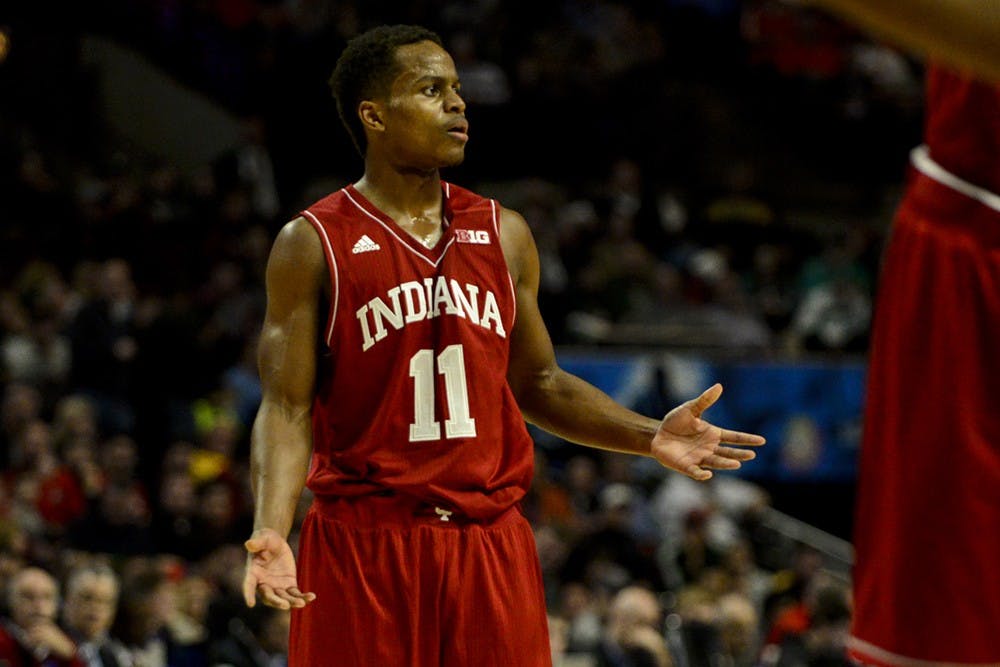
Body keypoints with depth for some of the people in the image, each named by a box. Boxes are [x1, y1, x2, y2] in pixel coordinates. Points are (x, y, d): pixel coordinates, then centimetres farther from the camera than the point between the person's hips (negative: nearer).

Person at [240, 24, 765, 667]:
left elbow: (537, 384, 17)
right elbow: (287, 407, -7)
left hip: (491, 542, 4)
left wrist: (650, 437, 3)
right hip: (362, 545, -4)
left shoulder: (504, 235, 10)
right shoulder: (313, 244, -4)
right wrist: (270, 533, -23)